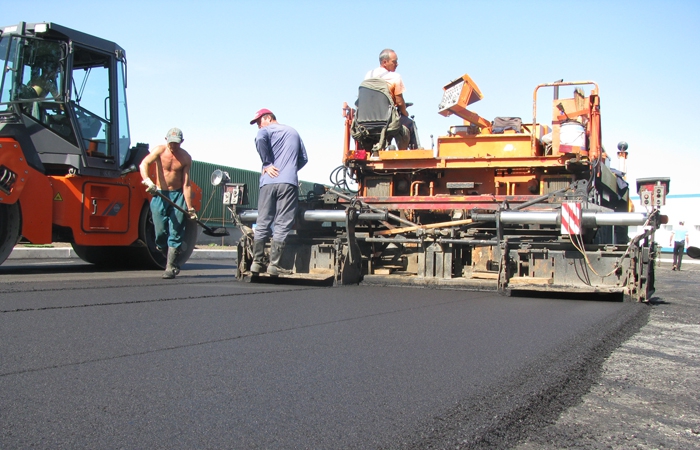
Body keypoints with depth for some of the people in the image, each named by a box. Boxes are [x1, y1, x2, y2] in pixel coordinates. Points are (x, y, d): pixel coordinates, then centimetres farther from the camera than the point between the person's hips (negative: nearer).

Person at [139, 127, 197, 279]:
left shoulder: (186, 158, -3)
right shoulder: (160, 150, -5)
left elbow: (186, 184, -5)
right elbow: (144, 164, -20)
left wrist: (190, 208, -11)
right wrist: (148, 181, -40)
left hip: (178, 195, -1)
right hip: (160, 195, 1)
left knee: (175, 232, -8)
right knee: (160, 233, -2)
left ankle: (170, 268, -5)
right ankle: (172, 259, 21)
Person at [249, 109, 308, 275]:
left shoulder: (267, 130, 9)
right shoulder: (293, 132, 24)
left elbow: (260, 139, -15)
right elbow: (303, 159, 22)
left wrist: (267, 164, -7)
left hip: (269, 182, -2)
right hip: (289, 182, 2)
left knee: (262, 224, 6)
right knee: (282, 225, -2)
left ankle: (257, 262, 6)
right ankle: (275, 264, -6)